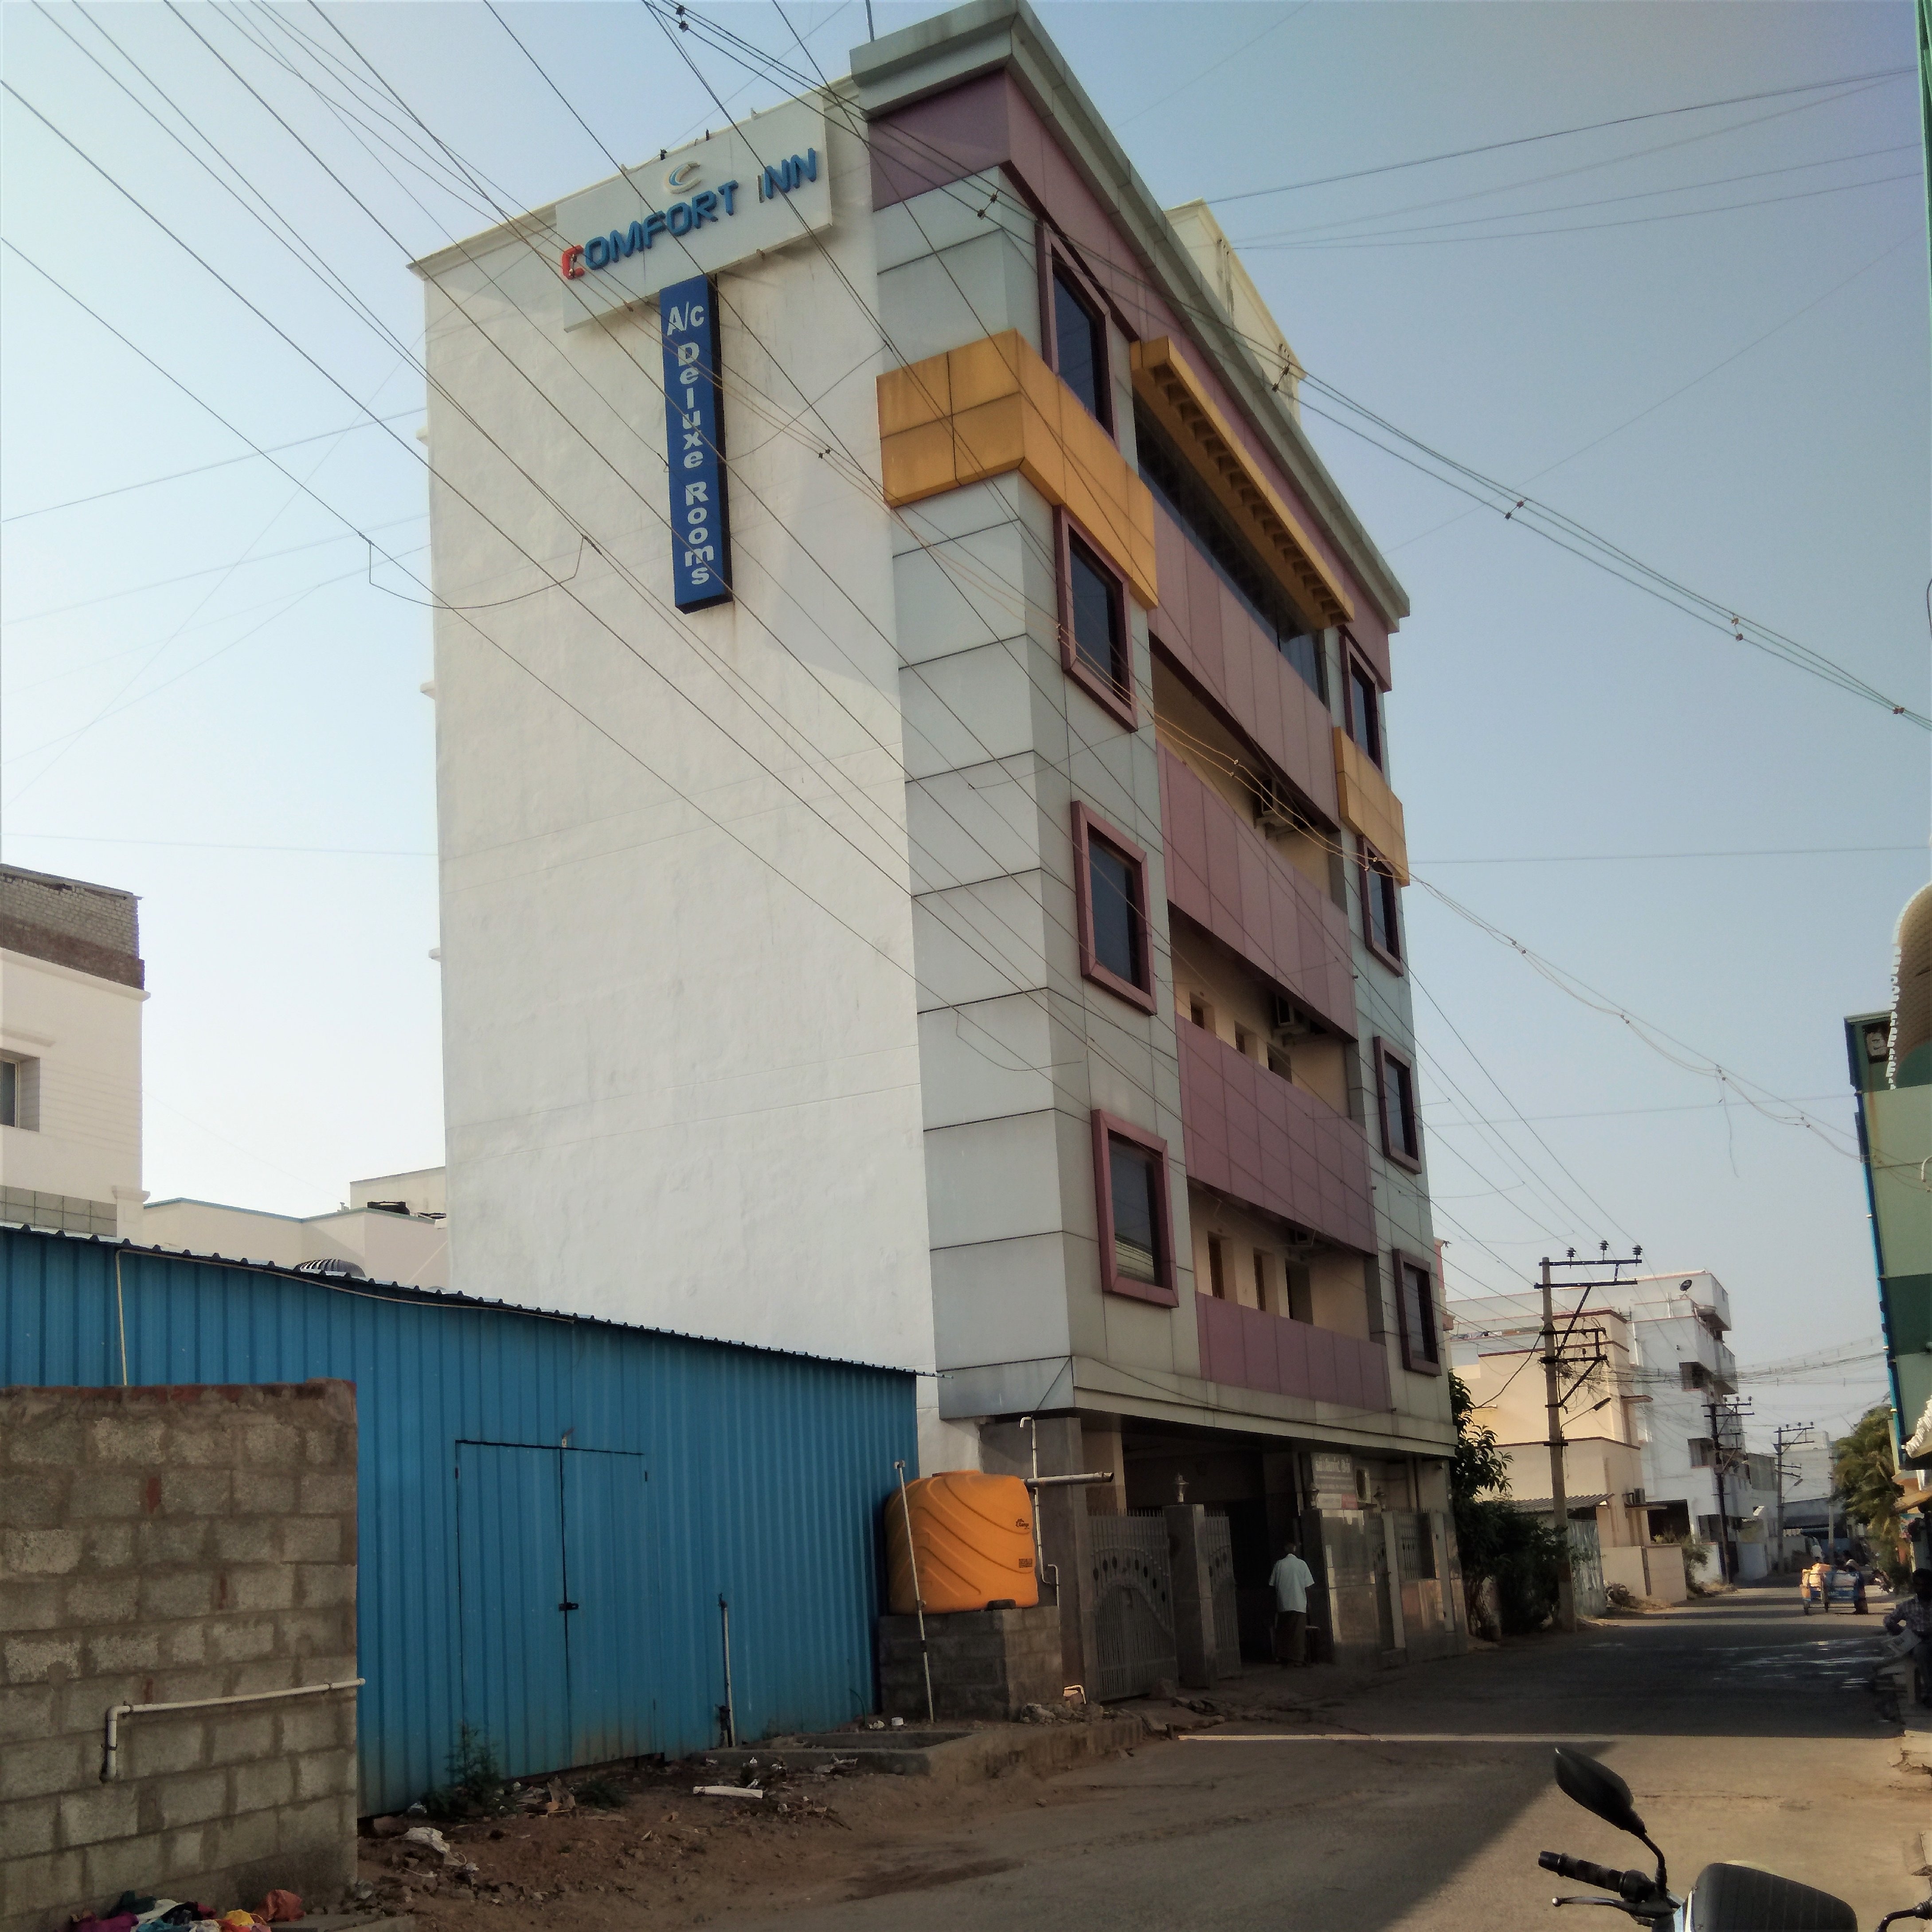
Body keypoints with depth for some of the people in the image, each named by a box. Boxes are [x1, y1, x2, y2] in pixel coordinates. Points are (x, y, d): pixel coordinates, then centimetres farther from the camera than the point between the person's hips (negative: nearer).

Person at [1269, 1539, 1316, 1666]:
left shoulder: (1279, 1565, 0)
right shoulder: (1302, 1564, -2)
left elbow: (1272, 1585, 3)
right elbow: (1307, 1587, -2)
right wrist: (1308, 1602, 7)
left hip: (1283, 1605, 2)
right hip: (1299, 1604, -2)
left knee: (1283, 1632, 13)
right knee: (1298, 1634, 1)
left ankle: (1281, 1657, 16)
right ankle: (1297, 1659, -1)